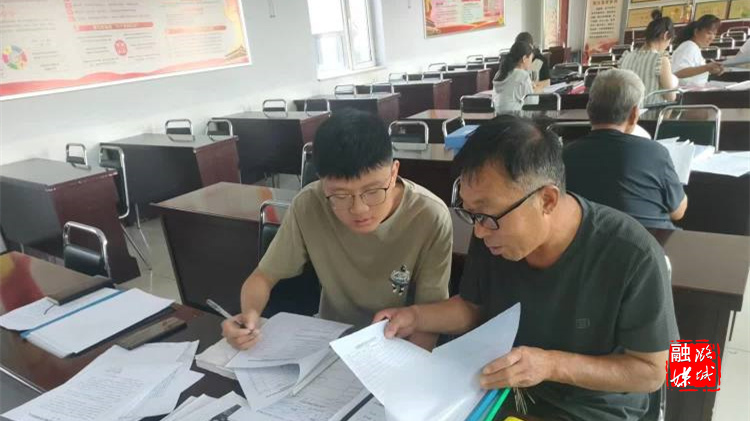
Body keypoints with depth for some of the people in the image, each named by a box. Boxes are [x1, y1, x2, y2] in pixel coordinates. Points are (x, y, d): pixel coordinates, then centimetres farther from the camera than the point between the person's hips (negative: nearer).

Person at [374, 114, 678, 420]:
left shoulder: (634, 256, -25)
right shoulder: (491, 234, -11)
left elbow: (652, 371, -15)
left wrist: (553, 364, -27)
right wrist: (416, 317, -12)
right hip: (499, 392, 3)